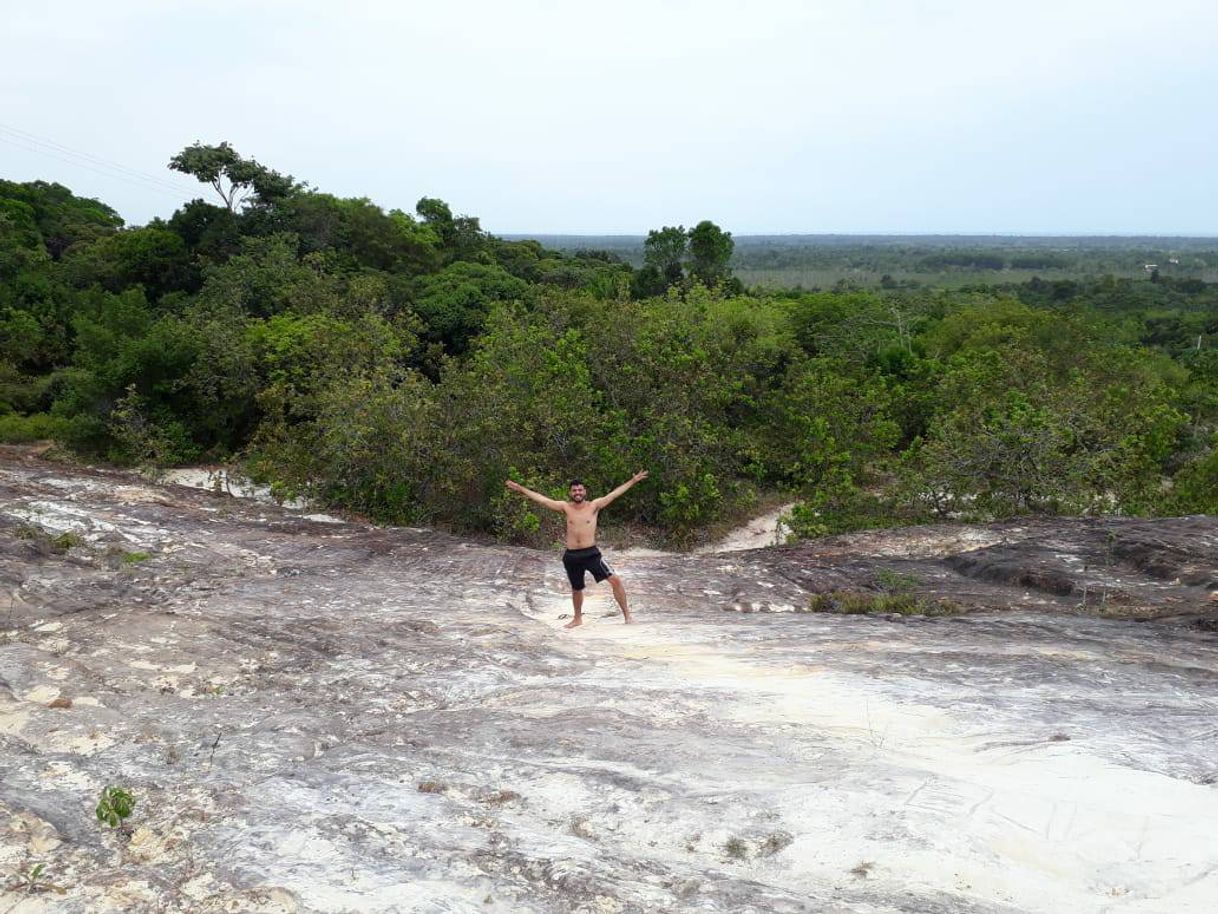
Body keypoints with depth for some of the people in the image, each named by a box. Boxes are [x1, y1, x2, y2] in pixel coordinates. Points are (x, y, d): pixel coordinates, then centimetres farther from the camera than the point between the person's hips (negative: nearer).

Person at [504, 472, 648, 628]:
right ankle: (578, 619, 40)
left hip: (591, 553, -2)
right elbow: (541, 499, 4)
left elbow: (613, 494, -6)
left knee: (615, 580, -12)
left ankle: (626, 614, 0)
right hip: (571, 556, 2)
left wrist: (632, 481, -11)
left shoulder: (594, 505, -1)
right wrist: (520, 489, 3)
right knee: (576, 589, 18)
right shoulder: (565, 507, 3)